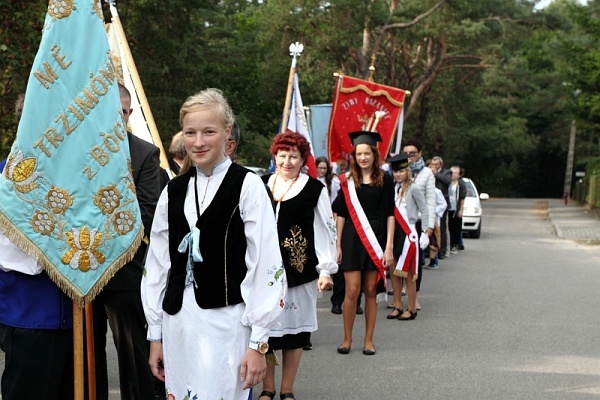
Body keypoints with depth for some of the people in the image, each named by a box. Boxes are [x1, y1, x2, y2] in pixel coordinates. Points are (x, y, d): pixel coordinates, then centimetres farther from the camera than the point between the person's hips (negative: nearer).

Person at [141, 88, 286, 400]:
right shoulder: (174, 191, 10)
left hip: (227, 324, -5)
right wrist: (155, 335, 12)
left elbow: (266, 266, -7)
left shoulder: (248, 186, -5)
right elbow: (157, 265, 13)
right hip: (178, 324, 5)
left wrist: (259, 342, -9)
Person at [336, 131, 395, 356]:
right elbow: (341, 214, 5)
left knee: (371, 291, 4)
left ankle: (368, 340, 12)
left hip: (375, 240, 0)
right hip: (352, 240, 0)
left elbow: (389, 214, 0)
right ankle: (347, 339, 9)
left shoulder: (385, 180, 2)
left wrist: (389, 246, -6)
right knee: (352, 291, -4)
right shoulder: (347, 180, 4)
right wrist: (338, 244, 0)